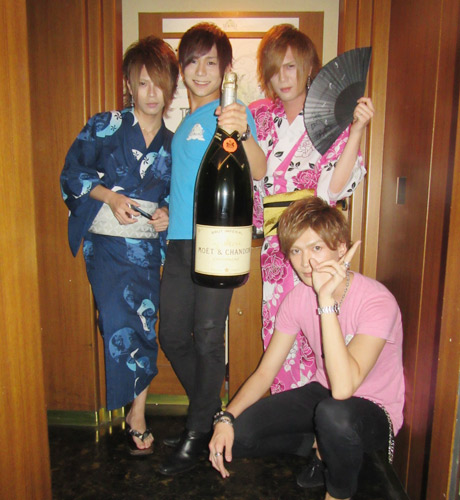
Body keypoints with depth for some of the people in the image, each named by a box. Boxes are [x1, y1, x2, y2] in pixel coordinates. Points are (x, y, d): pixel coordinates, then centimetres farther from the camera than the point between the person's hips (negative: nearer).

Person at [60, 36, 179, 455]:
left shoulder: (172, 144, 10)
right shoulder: (105, 127, 2)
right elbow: (71, 173, 3)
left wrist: (167, 214, -3)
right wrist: (109, 196, -11)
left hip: (148, 246, 3)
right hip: (106, 242, -2)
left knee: (143, 325, 2)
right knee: (119, 322, -9)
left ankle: (135, 414, 20)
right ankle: (138, 416, 13)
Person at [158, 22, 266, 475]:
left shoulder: (231, 113, -4)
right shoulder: (182, 121, 18)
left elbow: (258, 172, -21)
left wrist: (243, 133, -39)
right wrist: (165, 215, 15)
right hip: (178, 242, 8)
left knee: (207, 339, 0)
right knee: (172, 336, 13)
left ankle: (199, 435, 20)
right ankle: (209, 413, 33)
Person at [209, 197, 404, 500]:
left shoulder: (376, 301, -26)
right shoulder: (298, 298, -9)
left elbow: (343, 389, -38)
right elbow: (265, 373, -5)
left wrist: (327, 300, -41)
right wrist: (226, 418, -21)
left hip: (375, 410, -4)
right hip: (323, 394, 5)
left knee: (334, 414, -39)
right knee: (236, 434, -12)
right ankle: (324, 447, 10)